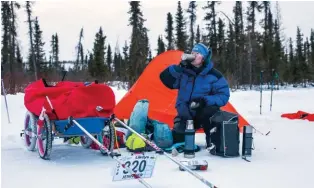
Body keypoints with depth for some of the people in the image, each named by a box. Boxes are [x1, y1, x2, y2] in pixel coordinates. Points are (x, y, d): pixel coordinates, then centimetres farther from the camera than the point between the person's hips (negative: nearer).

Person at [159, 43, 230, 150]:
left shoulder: (213, 75, -12)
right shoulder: (184, 71, -6)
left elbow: (223, 96, -12)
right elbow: (166, 79, -12)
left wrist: (206, 100, -28)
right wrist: (178, 68, -26)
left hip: (204, 113, -2)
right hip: (186, 114, 2)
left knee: (211, 111, -37)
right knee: (176, 139, -15)